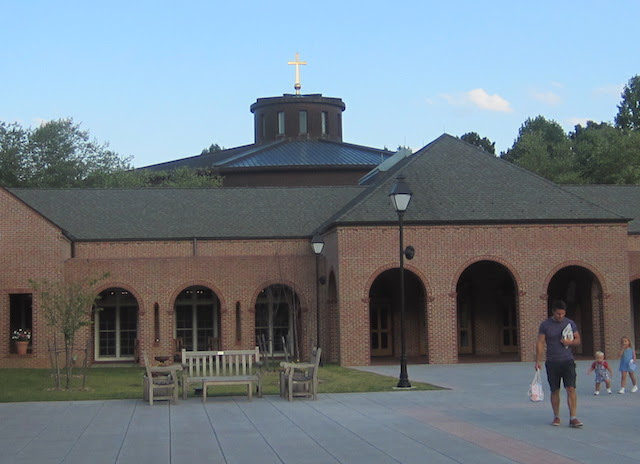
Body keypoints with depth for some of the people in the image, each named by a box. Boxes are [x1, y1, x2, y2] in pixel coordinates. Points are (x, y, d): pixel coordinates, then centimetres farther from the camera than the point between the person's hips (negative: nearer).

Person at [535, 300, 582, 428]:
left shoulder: (570, 323, 4)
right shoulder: (545, 325, -1)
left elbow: (578, 340, 12)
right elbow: (540, 343, 0)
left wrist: (570, 342, -11)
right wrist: (538, 361, -7)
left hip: (568, 361, 0)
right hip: (552, 363, 0)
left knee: (571, 389, -10)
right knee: (555, 391, 5)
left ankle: (573, 418, -11)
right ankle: (556, 416, 18)